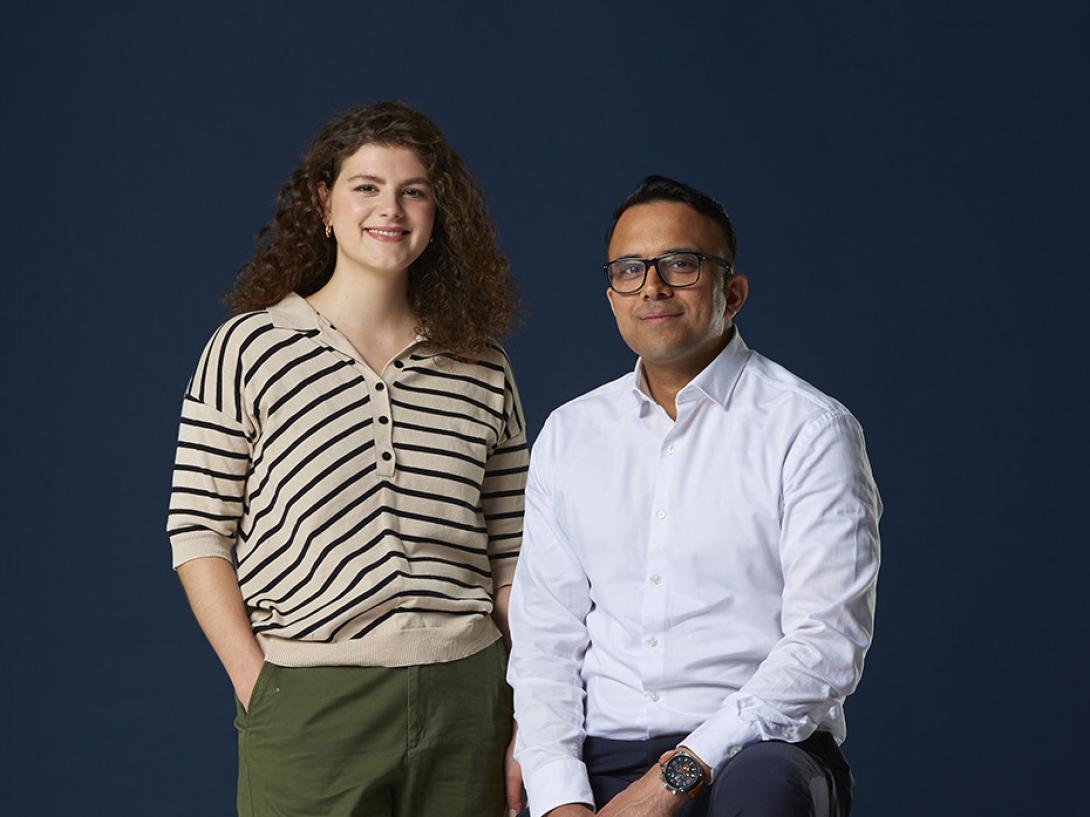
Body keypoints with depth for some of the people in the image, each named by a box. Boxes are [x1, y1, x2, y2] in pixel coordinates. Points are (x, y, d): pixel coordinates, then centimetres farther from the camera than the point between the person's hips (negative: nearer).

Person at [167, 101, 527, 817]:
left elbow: (511, 555, 12)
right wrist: (256, 685, -8)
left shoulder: (483, 371, 11)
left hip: (465, 697, 3)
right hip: (309, 699, -2)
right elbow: (198, 531, 0)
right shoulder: (249, 348, 2)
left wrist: (529, 720, 5)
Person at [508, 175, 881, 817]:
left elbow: (826, 645, -10)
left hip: (760, 748, -3)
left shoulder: (810, 430, -1)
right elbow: (544, 637, 10)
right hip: (602, 758, 4)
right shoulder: (569, 436, 14)